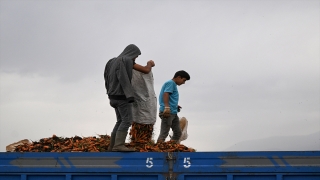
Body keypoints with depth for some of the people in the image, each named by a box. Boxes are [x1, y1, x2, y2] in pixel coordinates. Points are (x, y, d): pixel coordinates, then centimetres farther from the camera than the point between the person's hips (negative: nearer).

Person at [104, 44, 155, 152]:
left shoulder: (113, 61, 14)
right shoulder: (128, 61, -10)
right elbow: (146, 70, -10)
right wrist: (150, 64, 11)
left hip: (115, 96, 9)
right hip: (122, 96, -9)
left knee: (121, 121, 13)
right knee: (127, 121, -12)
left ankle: (112, 146, 10)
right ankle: (119, 145, -22)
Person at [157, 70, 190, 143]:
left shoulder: (173, 84, 23)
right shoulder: (171, 83, -6)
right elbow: (166, 94, -21)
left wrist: (175, 106, 18)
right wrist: (167, 107, -33)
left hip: (173, 113, 10)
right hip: (168, 112, -10)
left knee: (178, 132, 11)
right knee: (164, 134, -12)